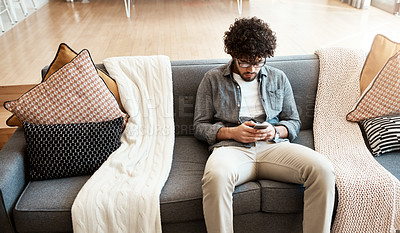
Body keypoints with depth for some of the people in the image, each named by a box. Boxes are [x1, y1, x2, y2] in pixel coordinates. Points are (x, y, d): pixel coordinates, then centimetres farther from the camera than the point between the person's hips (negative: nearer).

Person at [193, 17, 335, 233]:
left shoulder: (278, 78, 19)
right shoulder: (213, 79, 12)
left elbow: (294, 122, 20)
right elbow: (200, 126, 9)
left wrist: (275, 131, -3)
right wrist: (232, 132, -9)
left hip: (273, 146, 3)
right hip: (231, 147, -2)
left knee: (323, 169, -26)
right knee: (216, 176, -39)